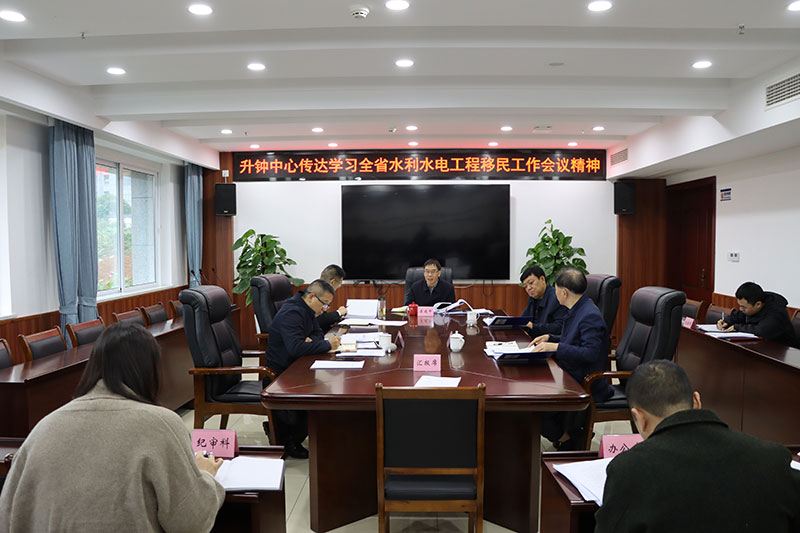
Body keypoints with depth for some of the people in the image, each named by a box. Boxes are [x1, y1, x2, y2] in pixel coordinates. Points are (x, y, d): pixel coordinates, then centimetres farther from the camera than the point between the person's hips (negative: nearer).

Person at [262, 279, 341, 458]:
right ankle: (286, 438, -1)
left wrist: (312, 341, -7)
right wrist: (327, 345, -24)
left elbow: (318, 333, 17)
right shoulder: (291, 313, -21)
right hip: (279, 375, -10)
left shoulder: (307, 311, 10)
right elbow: (296, 347, -33)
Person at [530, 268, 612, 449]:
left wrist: (556, 347, -28)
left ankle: (567, 440, 8)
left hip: (585, 387, -10)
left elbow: (590, 352, -30)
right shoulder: (577, 310, 9)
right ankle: (569, 432, 15)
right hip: (569, 379, 10)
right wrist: (550, 338, 10)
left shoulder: (590, 316, -22)